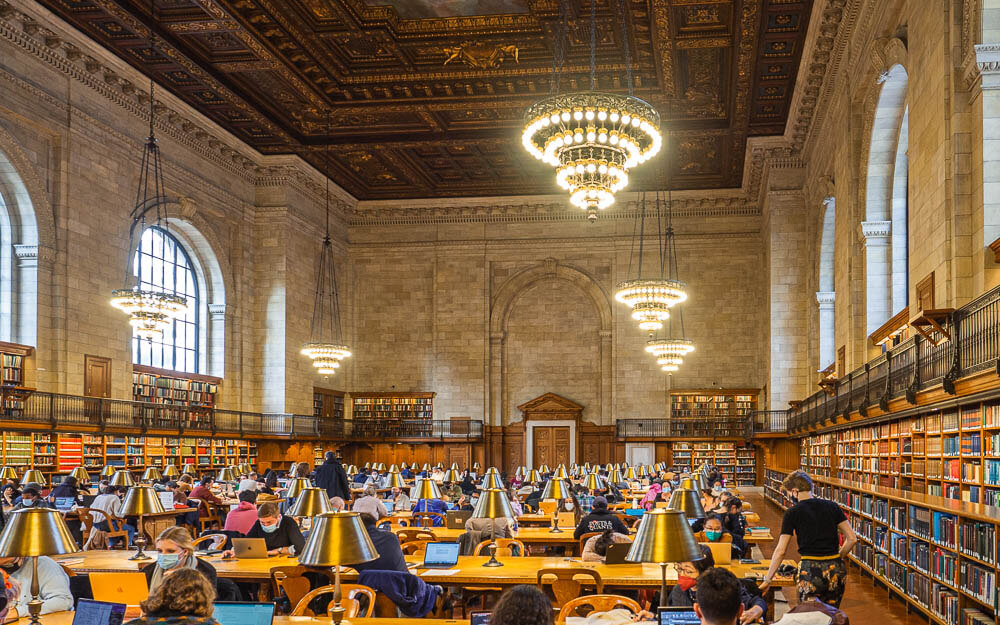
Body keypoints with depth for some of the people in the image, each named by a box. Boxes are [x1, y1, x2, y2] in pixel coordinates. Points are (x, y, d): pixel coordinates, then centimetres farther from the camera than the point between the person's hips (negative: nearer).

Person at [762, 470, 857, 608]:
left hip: (810, 571, -4)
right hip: (836, 570, 4)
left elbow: (780, 551, -4)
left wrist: (767, 580, 3)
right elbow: (852, 539, 4)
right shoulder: (832, 507, 6)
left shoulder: (792, 513, -3)